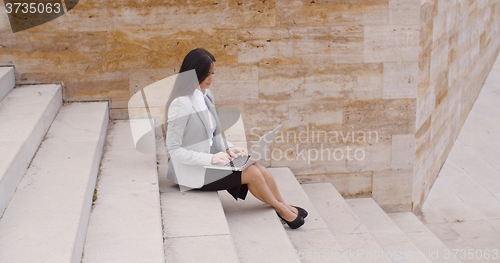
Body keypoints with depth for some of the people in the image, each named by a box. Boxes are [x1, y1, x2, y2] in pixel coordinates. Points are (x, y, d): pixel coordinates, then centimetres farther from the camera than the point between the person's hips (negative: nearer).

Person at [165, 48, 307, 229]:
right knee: (252, 173, -13)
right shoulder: (180, 104, -19)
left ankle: (284, 206, 12)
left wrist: (229, 148, -1)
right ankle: (281, 209, 12)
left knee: (261, 170, -10)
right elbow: (174, 149, -20)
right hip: (192, 171, -7)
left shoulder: (206, 95, 7)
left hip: (211, 161, 7)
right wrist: (210, 158, -25)